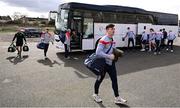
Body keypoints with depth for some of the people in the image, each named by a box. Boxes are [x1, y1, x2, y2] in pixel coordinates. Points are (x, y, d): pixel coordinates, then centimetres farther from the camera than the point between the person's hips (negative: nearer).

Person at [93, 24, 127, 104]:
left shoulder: (112, 40, 7)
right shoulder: (103, 40, -20)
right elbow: (98, 52, -27)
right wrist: (109, 56, -25)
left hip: (111, 63, 8)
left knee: (114, 80, 8)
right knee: (100, 79, 10)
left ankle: (117, 98, 18)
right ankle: (95, 95, 32)